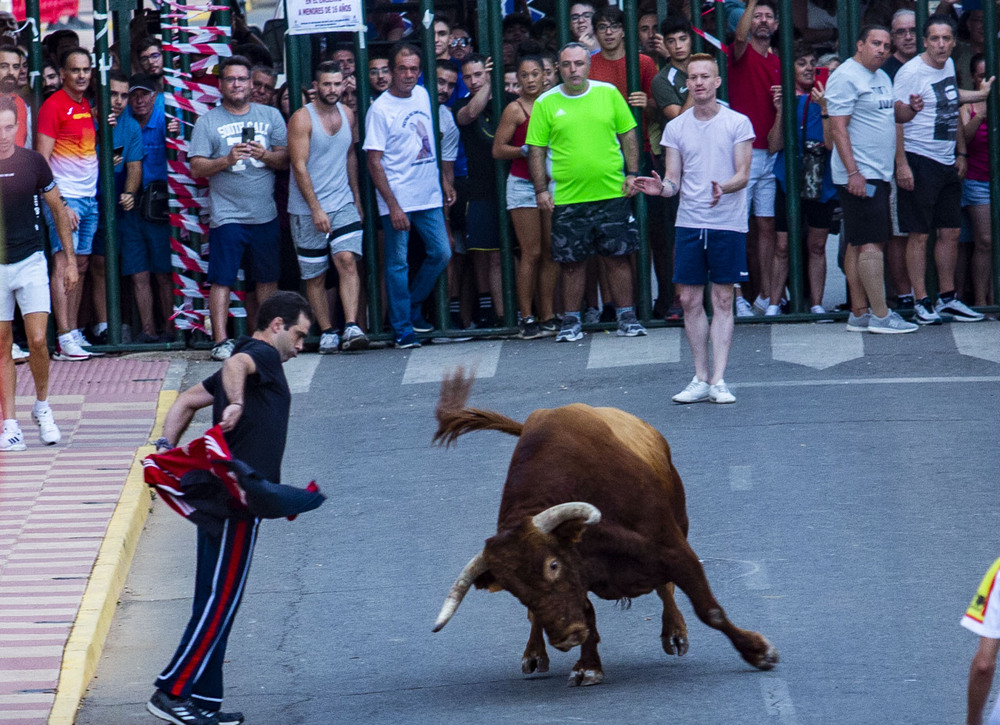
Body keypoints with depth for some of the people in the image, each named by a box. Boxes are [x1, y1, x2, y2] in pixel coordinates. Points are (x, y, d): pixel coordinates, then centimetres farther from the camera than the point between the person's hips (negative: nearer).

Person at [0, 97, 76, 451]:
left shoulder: (32, 162, -3)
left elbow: (58, 209, 8)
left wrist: (70, 259, 8)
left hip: (30, 262, 0)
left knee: (37, 341, -9)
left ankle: (42, 406, 15)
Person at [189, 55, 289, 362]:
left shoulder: (271, 116, 11)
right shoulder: (207, 122, 4)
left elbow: (286, 158, 7)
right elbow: (197, 168, -2)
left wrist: (265, 155, -13)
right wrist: (227, 160, -18)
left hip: (265, 214, 3)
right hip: (227, 215, -3)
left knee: (268, 278, 9)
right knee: (221, 280, -7)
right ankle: (220, 340, -8)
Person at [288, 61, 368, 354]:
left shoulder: (348, 116, 8)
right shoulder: (302, 119, -9)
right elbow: (299, 167, -13)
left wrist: (357, 198, 20)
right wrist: (316, 209, -18)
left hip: (343, 205, 3)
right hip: (307, 211, -3)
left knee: (347, 261, -15)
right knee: (315, 275, 2)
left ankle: (351, 327, -23)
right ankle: (327, 333, 11)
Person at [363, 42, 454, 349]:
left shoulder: (422, 95, 7)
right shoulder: (380, 109, -11)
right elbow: (374, 162, -13)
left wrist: (443, 181, 16)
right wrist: (393, 206, -17)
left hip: (429, 196, 6)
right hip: (398, 200, -6)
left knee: (441, 254, 6)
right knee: (398, 263, -1)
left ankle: (412, 308, 25)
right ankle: (403, 329, 6)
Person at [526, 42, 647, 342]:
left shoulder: (608, 93, 5)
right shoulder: (546, 103, 2)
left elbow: (628, 134, 10)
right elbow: (536, 149, 4)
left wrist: (632, 174, 1)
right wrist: (541, 189, -3)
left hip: (612, 193, 0)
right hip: (567, 198, 0)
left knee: (618, 257, 2)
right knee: (572, 261, 3)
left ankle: (626, 317, 11)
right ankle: (571, 321, 13)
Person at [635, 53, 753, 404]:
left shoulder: (737, 123, 0)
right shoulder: (676, 127, 8)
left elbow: (743, 175, -5)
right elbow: (674, 179, 8)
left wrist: (723, 188, -26)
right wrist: (662, 188, -15)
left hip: (728, 222, -3)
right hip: (689, 221, 3)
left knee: (723, 301, -1)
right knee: (689, 299, 1)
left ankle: (719, 380, -1)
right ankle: (701, 379, 9)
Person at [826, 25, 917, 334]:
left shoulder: (882, 77, 18)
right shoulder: (846, 77, -11)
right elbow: (838, 127, -16)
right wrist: (853, 172, -22)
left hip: (878, 174, 10)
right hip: (860, 175, -10)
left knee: (859, 244, 10)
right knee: (871, 243, -11)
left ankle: (859, 313, 10)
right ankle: (880, 315, -12)